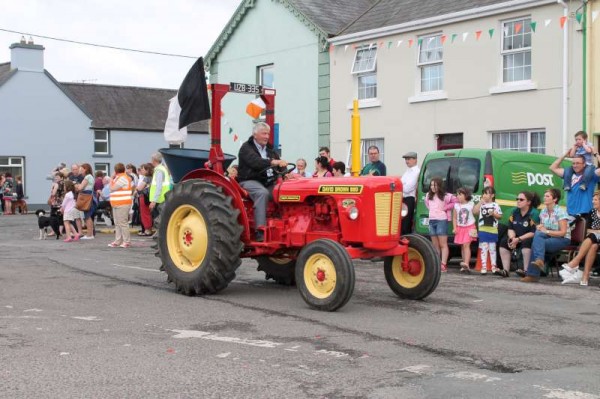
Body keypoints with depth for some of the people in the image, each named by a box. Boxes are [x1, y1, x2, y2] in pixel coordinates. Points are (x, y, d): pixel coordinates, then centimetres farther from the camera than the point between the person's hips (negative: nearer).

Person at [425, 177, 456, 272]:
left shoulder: (445, 196, -8)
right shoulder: (428, 195, 11)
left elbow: (455, 201, -10)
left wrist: (445, 208, -8)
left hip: (441, 220, -6)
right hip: (431, 221, 6)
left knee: (443, 244, -8)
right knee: (435, 245, 9)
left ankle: (443, 265, -13)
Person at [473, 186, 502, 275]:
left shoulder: (495, 205, 1)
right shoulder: (481, 204, 5)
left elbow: (500, 215, 3)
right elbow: (474, 211, -9)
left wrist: (494, 214, -16)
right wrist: (481, 202, -10)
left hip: (492, 230, -1)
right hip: (483, 230, 1)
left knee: (492, 249, 8)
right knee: (483, 249, 2)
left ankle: (493, 267, 15)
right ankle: (484, 267, 4)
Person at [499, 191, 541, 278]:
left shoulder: (534, 213, -17)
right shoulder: (514, 212, 3)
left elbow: (533, 233, -21)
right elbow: (510, 228, 2)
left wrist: (518, 239, -25)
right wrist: (512, 238, -19)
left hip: (530, 239, -6)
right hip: (517, 238, 6)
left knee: (526, 242, -36)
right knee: (504, 241, -14)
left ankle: (526, 270, -33)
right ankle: (506, 270, -17)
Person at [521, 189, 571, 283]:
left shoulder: (560, 211, -9)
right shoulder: (543, 211, 9)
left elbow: (563, 233, -14)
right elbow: (541, 227, 15)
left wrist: (546, 231, -18)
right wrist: (539, 228, -9)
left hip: (562, 239, -5)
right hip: (548, 237, 5)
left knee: (536, 243, -30)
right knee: (537, 234, -29)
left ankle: (532, 274, -34)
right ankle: (539, 260, -43)